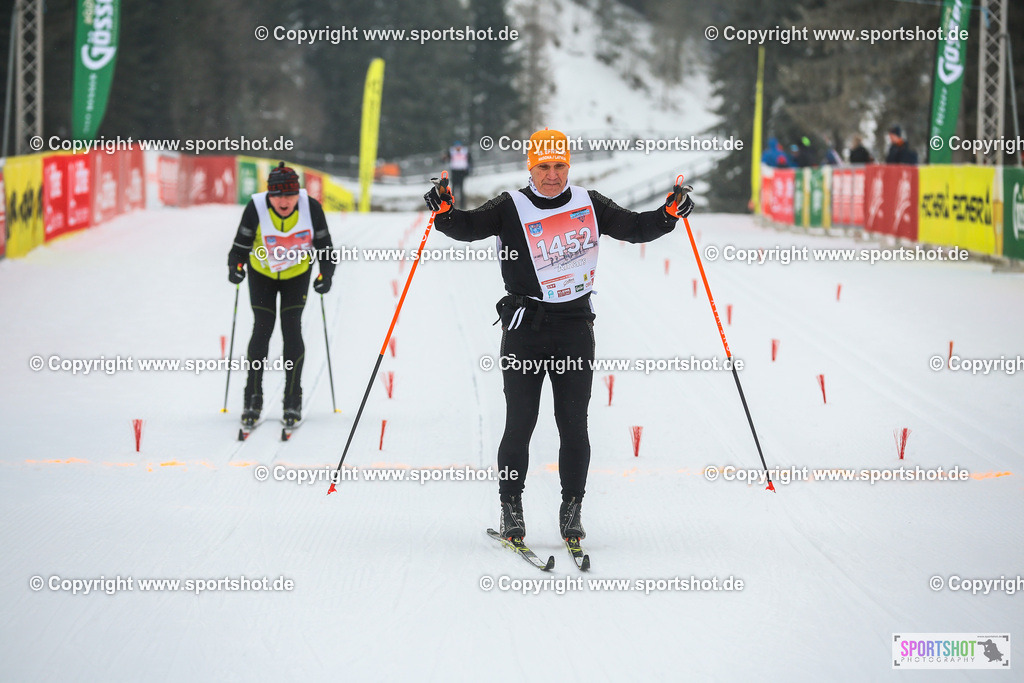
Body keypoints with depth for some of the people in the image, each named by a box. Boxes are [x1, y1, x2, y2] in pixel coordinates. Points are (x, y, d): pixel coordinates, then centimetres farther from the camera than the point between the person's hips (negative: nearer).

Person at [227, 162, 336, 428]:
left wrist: (325, 276, -29)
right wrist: (235, 267, -39)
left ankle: (293, 401, -2)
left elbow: (325, 248, -13)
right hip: (262, 274, 0)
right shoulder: (256, 209, -27)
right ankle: (253, 400, 1)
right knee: (262, 329, -9)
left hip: (297, 274, 0)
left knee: (292, 329, -10)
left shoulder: (311, 208, -23)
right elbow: (240, 246, -19)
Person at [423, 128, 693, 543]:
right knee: (520, 422, -2)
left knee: (574, 425, 1)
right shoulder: (511, 208, -2)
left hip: (575, 325, 2)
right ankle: (511, 508, 10)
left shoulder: (589, 205, 6)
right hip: (525, 325, -2)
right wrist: (445, 213, -29)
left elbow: (635, 228, 11)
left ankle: (572, 509, 12)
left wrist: (669, 214, -6)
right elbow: (468, 228, -9)